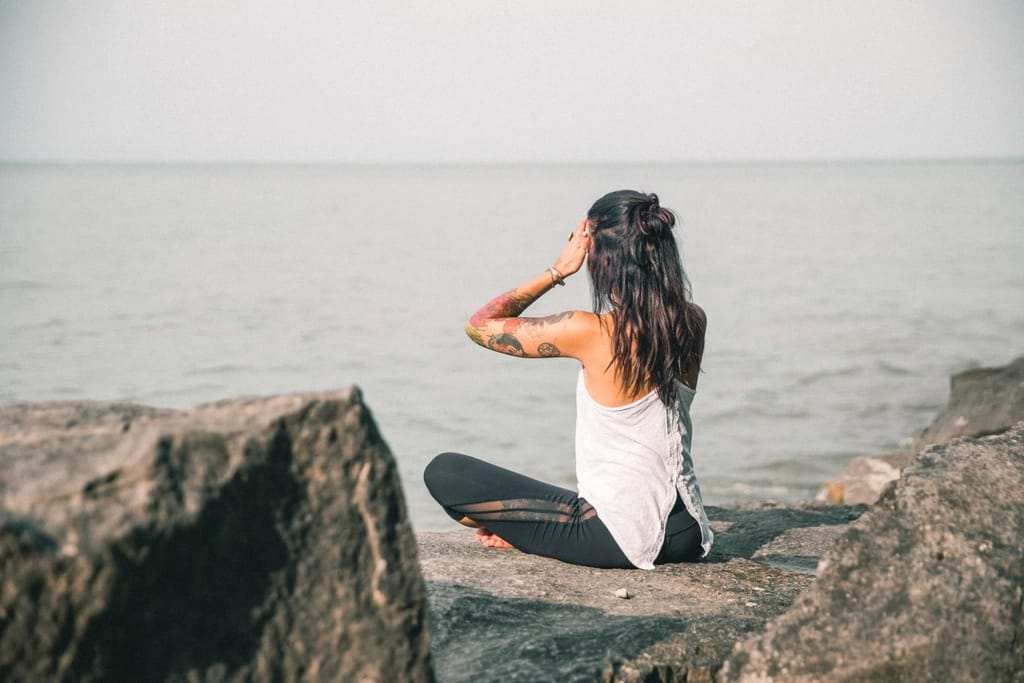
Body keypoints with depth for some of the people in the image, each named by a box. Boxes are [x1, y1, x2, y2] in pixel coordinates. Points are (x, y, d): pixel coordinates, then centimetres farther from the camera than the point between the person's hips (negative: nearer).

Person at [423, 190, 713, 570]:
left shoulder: (592, 334, -19)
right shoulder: (693, 323, -2)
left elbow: (479, 325, -6)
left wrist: (557, 271, -5)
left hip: (619, 539, -6)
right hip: (686, 535, 6)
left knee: (443, 472, -2)